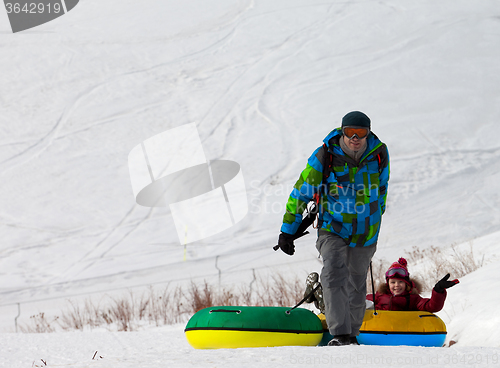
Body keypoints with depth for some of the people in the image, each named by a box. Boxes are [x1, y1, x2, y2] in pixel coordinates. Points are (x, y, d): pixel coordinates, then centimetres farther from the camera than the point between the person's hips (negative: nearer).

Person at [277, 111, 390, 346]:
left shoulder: (379, 154, -8)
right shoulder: (324, 157, -16)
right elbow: (301, 192, -6)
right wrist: (288, 230, -4)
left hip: (365, 234, 3)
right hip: (333, 228, -3)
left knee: (356, 284, 14)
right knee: (334, 275, -24)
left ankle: (351, 334, 31)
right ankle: (339, 335, -29)